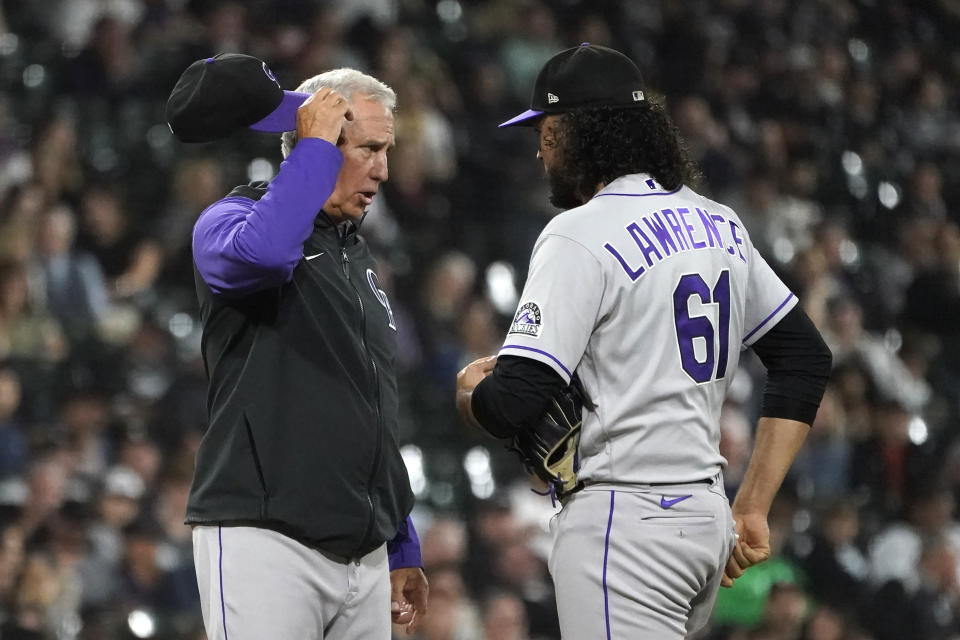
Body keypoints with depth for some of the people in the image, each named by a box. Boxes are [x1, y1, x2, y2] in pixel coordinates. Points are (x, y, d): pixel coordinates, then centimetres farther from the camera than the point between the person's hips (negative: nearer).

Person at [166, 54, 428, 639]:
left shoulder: (359, 256, 23)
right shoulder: (231, 220, -1)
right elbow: (262, 250, -29)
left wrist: (403, 552, 24)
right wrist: (317, 147, -16)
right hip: (264, 541, -8)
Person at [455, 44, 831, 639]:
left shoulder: (580, 236, -11)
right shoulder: (720, 223, 14)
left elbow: (514, 404, -17)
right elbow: (806, 356, 18)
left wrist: (470, 389, 7)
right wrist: (753, 507, 17)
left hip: (624, 520, -9)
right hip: (706, 513, 9)